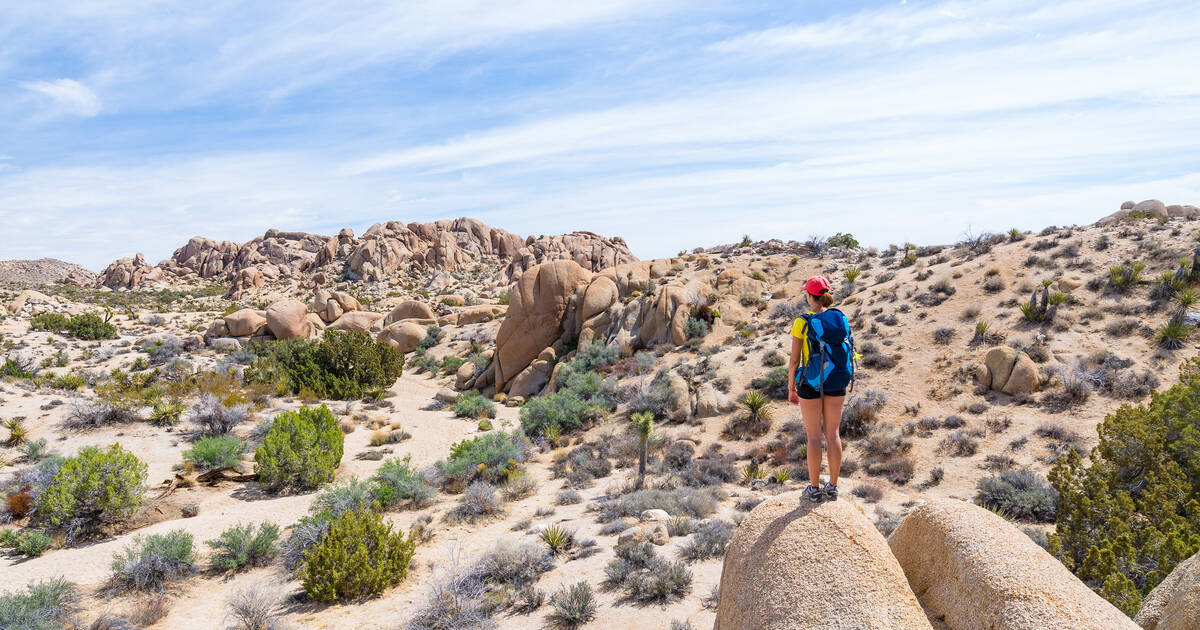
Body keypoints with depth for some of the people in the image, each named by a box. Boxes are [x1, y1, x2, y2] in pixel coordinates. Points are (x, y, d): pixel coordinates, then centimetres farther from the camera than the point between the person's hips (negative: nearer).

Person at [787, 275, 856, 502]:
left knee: (814, 436, 5)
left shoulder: (802, 322, -13)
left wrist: (791, 388, 1)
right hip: (836, 383, 4)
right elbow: (846, 350, 5)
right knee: (833, 435, 12)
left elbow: (794, 360, -11)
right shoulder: (841, 319, -1)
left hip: (811, 383, -4)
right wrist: (842, 382, 17)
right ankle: (832, 487, 19)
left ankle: (815, 489, 12)